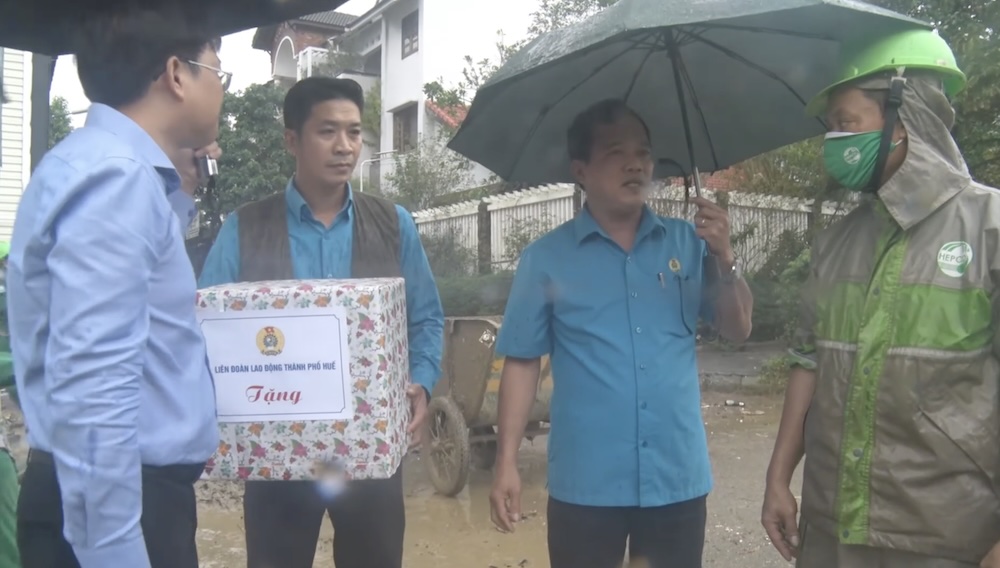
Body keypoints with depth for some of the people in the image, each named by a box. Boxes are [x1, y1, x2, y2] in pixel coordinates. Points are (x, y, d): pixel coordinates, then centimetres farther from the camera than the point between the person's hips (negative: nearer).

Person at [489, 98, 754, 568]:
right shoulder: (545, 258, -3)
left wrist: (726, 259, -12)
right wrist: (506, 462, -5)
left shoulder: (688, 243, 3)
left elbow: (737, 331, 4)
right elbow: (522, 362, -2)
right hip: (585, 484, -2)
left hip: (679, 478, 2)